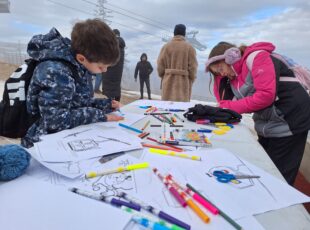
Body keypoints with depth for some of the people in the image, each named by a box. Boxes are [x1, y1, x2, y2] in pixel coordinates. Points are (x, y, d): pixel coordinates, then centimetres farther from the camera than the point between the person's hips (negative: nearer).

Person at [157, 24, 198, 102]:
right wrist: (190, 81, 10)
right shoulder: (189, 48, -1)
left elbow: (160, 65, 1)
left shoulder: (166, 46, 2)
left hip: (168, 82, 2)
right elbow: (193, 67, -3)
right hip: (184, 82, -1)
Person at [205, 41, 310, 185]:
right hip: (268, 128, 8)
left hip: (288, 123, -8)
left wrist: (229, 108, -15)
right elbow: (225, 103, 5)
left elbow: (266, 95, -23)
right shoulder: (233, 78, 11)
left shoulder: (256, 57, -12)